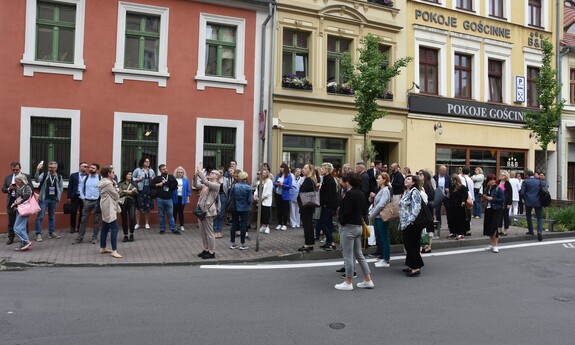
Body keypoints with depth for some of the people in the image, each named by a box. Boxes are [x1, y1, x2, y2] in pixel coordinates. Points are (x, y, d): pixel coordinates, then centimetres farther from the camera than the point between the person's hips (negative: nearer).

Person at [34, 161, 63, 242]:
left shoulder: (59, 177, 4)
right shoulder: (44, 174, -2)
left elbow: (61, 188, 12)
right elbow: (37, 180, -21)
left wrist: (58, 197, 3)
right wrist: (37, 171, -34)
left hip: (54, 199, 3)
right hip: (44, 199, -3)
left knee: (52, 217, 13)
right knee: (40, 217, -4)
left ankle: (52, 232, 22)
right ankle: (38, 234, 0)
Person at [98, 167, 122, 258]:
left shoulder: (103, 182, 14)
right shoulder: (108, 183, -18)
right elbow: (116, 196, -12)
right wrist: (115, 188, 8)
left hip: (106, 207, 11)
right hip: (109, 208, -11)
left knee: (105, 227, 15)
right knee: (114, 228, -13)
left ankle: (103, 248, 24)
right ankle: (114, 251, -16)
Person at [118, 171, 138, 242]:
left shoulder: (133, 183, 12)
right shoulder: (121, 183, 6)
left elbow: (136, 192, -2)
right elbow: (119, 192, -8)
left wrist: (126, 191, -8)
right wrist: (130, 191, -9)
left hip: (131, 202, 0)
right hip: (123, 202, 0)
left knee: (132, 218, -11)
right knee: (124, 219, 3)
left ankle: (131, 234, 7)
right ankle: (125, 236, 14)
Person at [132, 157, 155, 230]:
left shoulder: (152, 171, 14)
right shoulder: (137, 170, 2)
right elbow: (132, 178, 4)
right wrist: (138, 179, -12)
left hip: (149, 190, 3)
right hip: (140, 190, -3)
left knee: (148, 207, 5)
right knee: (138, 207, -4)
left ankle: (147, 223, 16)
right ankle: (137, 223, 7)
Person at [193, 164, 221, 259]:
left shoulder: (216, 185, -10)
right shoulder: (206, 185, 15)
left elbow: (205, 181, -23)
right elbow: (196, 185, 9)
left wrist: (200, 171, -17)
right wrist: (196, 174, -2)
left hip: (208, 211, -8)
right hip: (201, 210, 8)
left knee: (209, 233, -2)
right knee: (203, 232, 14)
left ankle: (212, 252, 7)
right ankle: (206, 249, 25)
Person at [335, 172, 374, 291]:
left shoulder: (349, 194, -17)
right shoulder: (361, 194, 9)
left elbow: (346, 212, -22)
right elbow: (364, 210, 12)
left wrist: (342, 222, -7)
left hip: (348, 227, -9)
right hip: (358, 226, 9)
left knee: (348, 255, 2)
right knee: (359, 254, 17)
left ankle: (348, 283, 11)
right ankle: (368, 280, 21)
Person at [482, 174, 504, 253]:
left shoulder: (498, 189, -8)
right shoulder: (486, 189, 8)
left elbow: (502, 200, -13)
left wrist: (492, 199, -18)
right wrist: (484, 198, -2)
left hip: (496, 210, -6)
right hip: (488, 209, 6)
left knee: (494, 227, -8)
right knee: (488, 227, 9)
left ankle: (495, 246, 3)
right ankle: (491, 244, 24)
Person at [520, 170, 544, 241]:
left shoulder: (526, 182, -3)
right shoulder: (539, 181, 6)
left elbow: (522, 192, -7)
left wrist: (524, 199, 10)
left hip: (529, 201, -2)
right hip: (538, 202, 2)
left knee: (528, 215, 18)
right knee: (539, 217, 3)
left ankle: (530, 231, 21)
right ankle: (540, 231, -16)